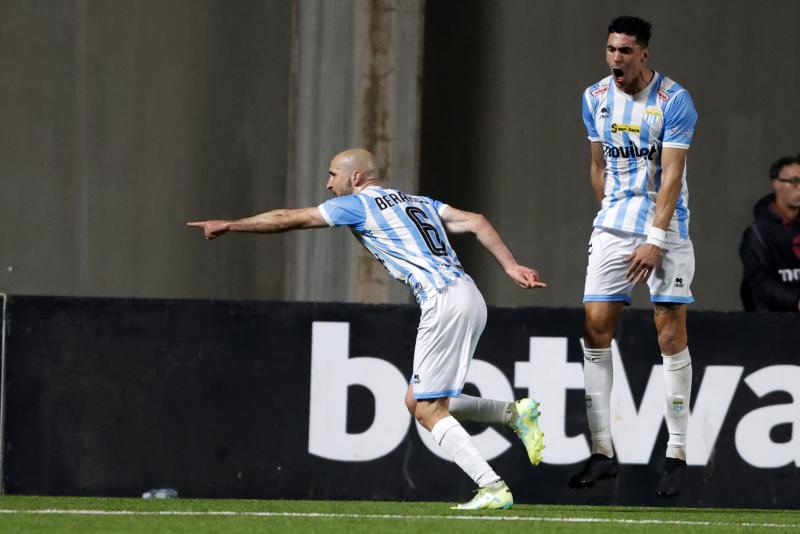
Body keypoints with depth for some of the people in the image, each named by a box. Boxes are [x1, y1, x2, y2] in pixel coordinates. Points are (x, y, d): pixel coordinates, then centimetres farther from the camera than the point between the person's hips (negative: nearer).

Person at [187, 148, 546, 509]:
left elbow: (287, 219, 11)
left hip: (443, 301, -8)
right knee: (418, 401, 14)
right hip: (470, 295, 8)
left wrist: (228, 225, 21)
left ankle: (493, 488, -11)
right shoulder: (420, 203, 25)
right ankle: (515, 413, 8)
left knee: (428, 410, -4)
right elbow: (475, 222, 14)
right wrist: (511, 267, 6)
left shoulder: (359, 204, 4)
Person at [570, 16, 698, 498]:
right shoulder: (596, 98, 6)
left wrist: (655, 240, -21)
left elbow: (671, 175, -15)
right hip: (613, 225, 5)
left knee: (671, 335, -5)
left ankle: (677, 454, 0)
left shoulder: (674, 100, -11)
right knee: (596, 329, -3)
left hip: (665, 227, -5)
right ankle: (603, 452, 1)